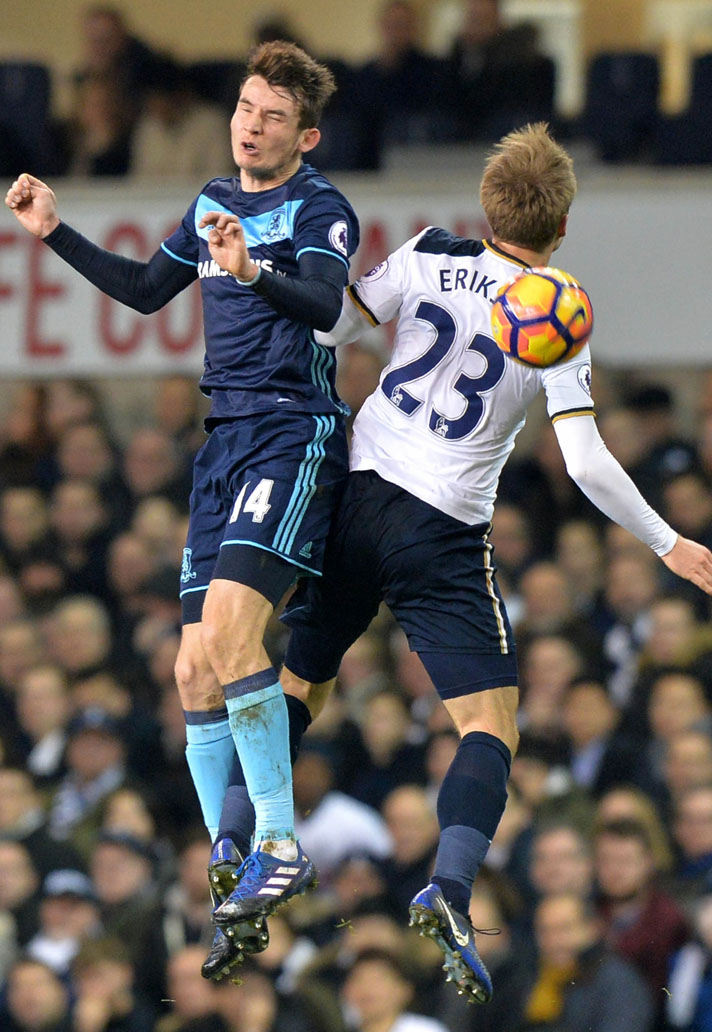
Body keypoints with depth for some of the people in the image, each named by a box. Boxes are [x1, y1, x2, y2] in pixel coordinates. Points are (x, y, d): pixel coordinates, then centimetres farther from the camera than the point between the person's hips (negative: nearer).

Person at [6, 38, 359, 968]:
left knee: (229, 630, -25)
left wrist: (255, 270, -44)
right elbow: (145, 291, 31)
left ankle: (281, 844, -20)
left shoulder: (319, 209, -6)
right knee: (196, 670, 4)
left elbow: (324, 304, -26)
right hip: (225, 440, 8)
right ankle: (227, 859, 11)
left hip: (294, 435, -8)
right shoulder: (213, 203, 17)